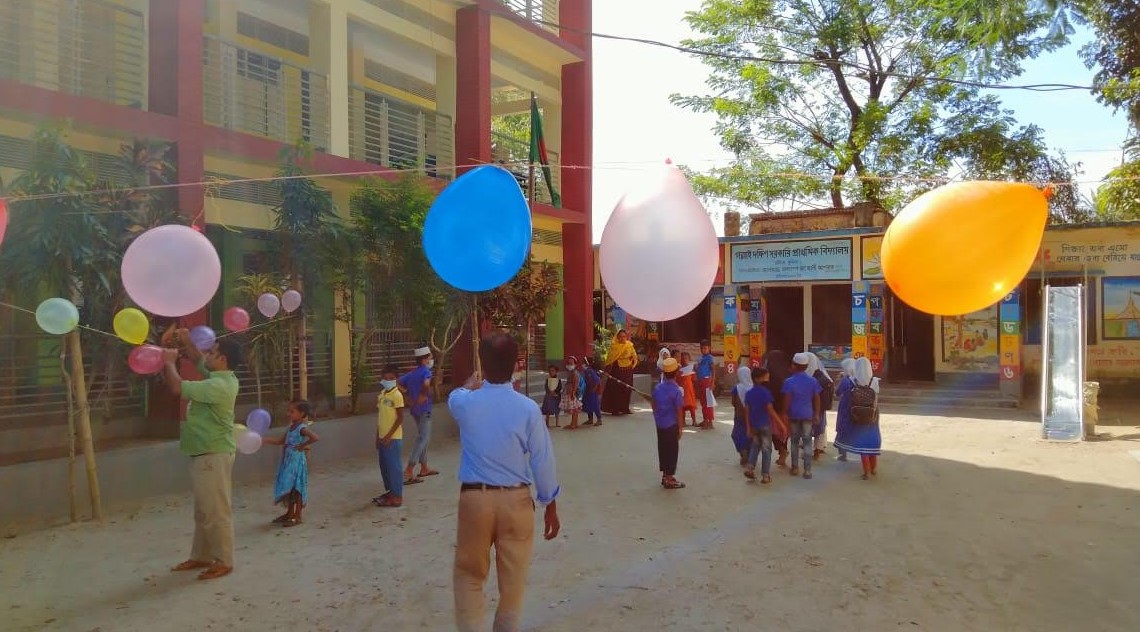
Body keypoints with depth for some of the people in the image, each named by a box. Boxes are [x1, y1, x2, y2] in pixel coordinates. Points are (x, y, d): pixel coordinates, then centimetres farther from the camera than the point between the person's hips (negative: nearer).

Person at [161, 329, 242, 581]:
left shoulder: (218, 386, -23)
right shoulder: (220, 377, 8)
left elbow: (177, 387, -23)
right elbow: (198, 360, 25)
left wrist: (169, 362, -7)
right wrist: (186, 342, 8)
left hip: (213, 455, -11)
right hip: (203, 454, 11)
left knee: (216, 511, -2)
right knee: (203, 510, 18)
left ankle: (224, 562, 7)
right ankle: (201, 556, 28)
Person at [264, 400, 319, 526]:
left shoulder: (302, 428, -17)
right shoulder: (291, 427, 9)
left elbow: (316, 438, -32)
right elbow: (281, 441, 15)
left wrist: (303, 445, -21)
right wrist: (264, 440, 9)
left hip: (297, 461, -8)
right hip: (288, 461, 8)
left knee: (296, 488, 1)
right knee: (288, 488, 16)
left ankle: (297, 516, 11)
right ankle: (289, 513, 30)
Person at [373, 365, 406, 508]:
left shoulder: (397, 395, -13)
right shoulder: (381, 395, 10)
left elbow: (400, 418, -15)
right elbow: (380, 417, 15)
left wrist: (389, 436, -16)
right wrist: (378, 436, 14)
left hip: (393, 438, -8)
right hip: (383, 437, 8)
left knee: (393, 467, -3)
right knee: (384, 466, 14)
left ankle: (397, 497, 4)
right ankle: (390, 491, 28)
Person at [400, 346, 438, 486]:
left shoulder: (411, 374, 11)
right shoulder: (426, 371, -12)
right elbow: (426, 384, -33)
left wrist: (409, 398, 7)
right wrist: (425, 395, -17)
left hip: (415, 410, 9)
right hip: (424, 409, -8)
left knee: (424, 437, 20)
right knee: (422, 439, -6)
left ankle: (424, 468, 28)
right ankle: (408, 472, -12)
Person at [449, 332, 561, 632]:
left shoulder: (466, 403, -7)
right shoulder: (528, 409, -11)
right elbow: (543, 462, -7)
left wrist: (471, 386, 43)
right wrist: (551, 507, 6)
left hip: (474, 498, 1)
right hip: (516, 500, 0)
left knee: (470, 575, 16)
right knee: (513, 577, 15)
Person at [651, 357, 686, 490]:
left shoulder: (657, 388, 0)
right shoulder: (676, 390, -17)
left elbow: (654, 406, 8)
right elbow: (679, 412, -15)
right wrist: (680, 428, -6)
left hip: (660, 425, 6)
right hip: (671, 425, -6)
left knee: (662, 449, 15)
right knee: (672, 451, 3)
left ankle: (665, 475, 26)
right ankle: (669, 480, 9)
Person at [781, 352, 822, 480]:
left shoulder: (789, 382, -9)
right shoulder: (813, 381, -1)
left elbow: (787, 400, -10)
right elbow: (816, 399, 1)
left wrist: (785, 413, 0)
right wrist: (817, 414, 9)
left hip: (794, 415, -1)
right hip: (808, 415, 1)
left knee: (794, 441, 12)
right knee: (807, 442, 5)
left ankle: (795, 468, 18)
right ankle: (807, 470, 2)